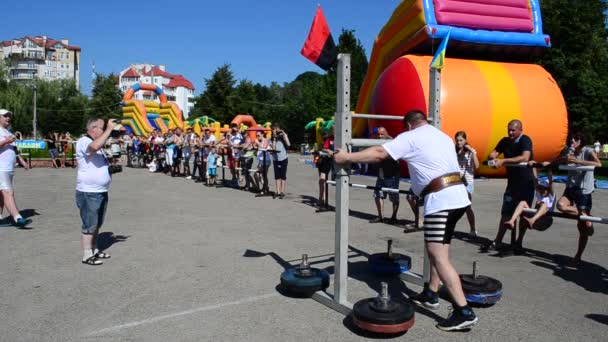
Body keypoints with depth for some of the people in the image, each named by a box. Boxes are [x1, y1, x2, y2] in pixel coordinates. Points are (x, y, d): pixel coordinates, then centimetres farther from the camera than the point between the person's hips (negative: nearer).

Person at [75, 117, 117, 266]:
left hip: (101, 191, 9)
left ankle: (94, 250, 27)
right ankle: (87, 255, 3)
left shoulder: (96, 143, 19)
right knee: (89, 225, -4)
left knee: (97, 224, 17)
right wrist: (109, 129, -29)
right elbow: (95, 146, -37)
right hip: (88, 193, -9)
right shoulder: (83, 141, -12)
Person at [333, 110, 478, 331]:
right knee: (436, 249, 19)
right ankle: (431, 294, 29)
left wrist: (347, 157, -5)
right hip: (457, 196, 10)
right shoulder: (444, 137, 24)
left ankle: (464, 312, -11)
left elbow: (379, 154, -10)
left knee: (438, 256, -9)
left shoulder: (410, 137, -1)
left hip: (440, 200, -9)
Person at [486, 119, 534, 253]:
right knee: (506, 212, 4)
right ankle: (497, 242, 8)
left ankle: (518, 243, 14)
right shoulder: (505, 141, 5)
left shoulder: (526, 140, -14)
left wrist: (503, 161, -33)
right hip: (512, 181, 5)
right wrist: (493, 158, -19)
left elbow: (525, 158, -30)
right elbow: (493, 153, 5)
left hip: (526, 182, -5)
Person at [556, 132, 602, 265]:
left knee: (583, 227, 1)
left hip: (584, 191, -5)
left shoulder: (588, 151, -10)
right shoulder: (571, 151, 6)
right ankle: (585, 217, -4)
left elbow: (598, 164, -28)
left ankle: (578, 256, 16)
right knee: (561, 205, -31)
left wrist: (577, 161, -34)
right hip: (571, 188, 5)